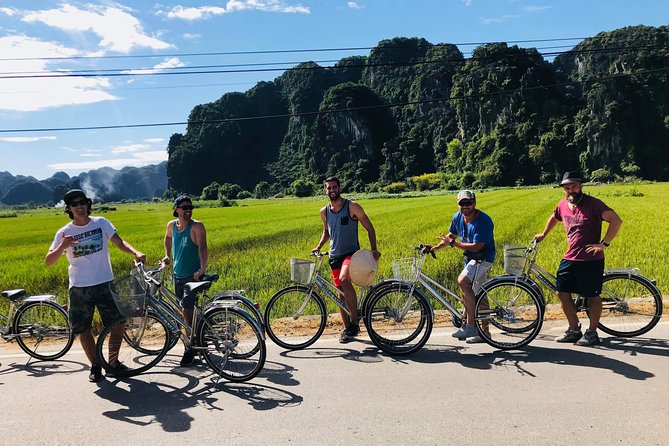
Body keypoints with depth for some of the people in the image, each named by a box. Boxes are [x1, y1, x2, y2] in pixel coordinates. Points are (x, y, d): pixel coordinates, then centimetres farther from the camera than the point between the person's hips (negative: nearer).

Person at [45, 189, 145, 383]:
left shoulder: (101, 223, 0)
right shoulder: (64, 233, -2)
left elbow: (120, 243, -1)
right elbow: (48, 261, -4)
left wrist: (136, 253, -21)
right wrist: (62, 247, -24)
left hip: (105, 284, 1)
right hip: (80, 288, 0)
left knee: (118, 324, 2)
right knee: (83, 330, 6)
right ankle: (95, 366, 23)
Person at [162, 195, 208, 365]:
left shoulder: (197, 226, -12)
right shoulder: (171, 225, 4)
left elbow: (202, 247, -25)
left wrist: (202, 269, -37)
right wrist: (167, 255, 19)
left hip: (193, 276, -6)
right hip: (177, 275, 6)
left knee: (187, 311, -11)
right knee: (187, 311, 14)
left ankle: (191, 350, 1)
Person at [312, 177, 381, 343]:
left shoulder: (352, 206, -6)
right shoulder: (324, 211, 7)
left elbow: (369, 228, -2)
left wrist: (374, 249, -12)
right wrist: (319, 246, 8)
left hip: (351, 253, -5)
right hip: (334, 255, 5)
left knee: (344, 279, -31)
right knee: (341, 292, 8)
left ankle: (354, 322, -23)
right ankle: (347, 328, 22)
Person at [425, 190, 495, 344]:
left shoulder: (483, 221, -24)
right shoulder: (457, 217, -1)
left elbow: (477, 247, -28)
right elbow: (451, 236, 12)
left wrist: (453, 243, -27)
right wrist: (435, 248, -1)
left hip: (483, 258, -8)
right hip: (470, 258, 8)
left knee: (463, 281, -27)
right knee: (472, 293, 14)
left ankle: (470, 325, -19)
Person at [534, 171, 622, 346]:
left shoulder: (593, 204, -12)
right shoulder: (563, 205, 6)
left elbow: (616, 220, -18)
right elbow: (554, 218, 28)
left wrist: (604, 244, -19)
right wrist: (543, 235, 35)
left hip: (591, 259, -6)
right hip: (569, 258, 6)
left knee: (592, 296, 4)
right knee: (562, 293, 7)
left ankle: (592, 333, 17)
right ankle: (574, 330, 21)